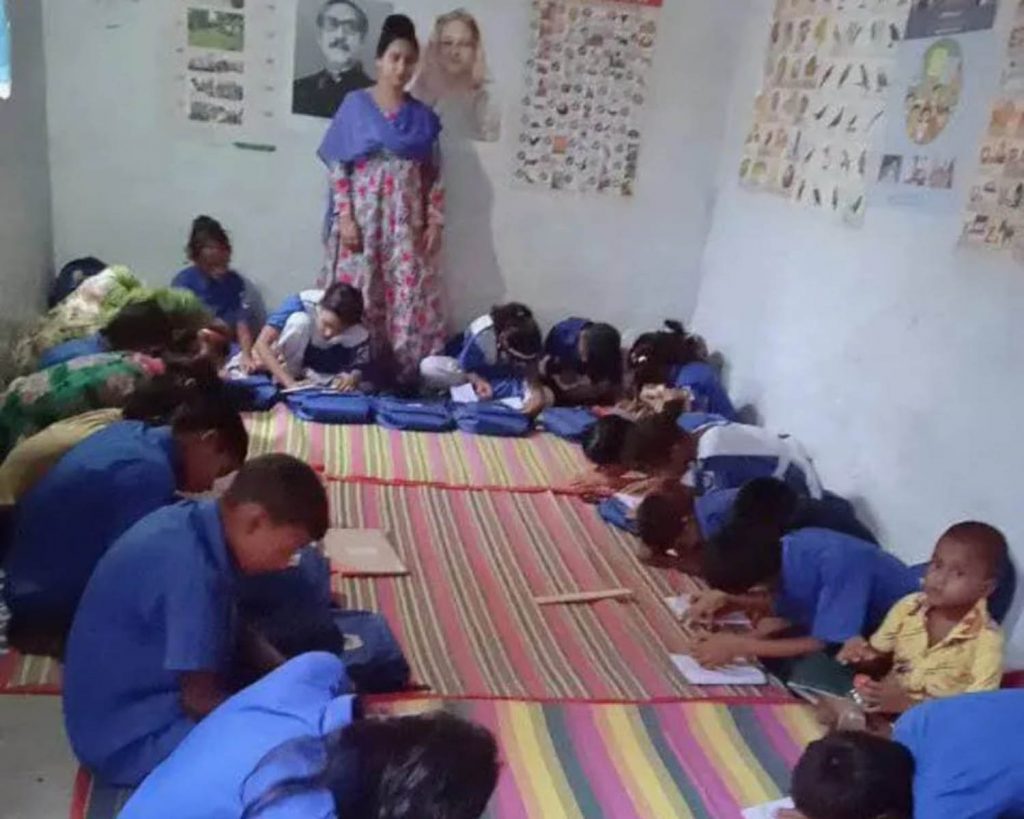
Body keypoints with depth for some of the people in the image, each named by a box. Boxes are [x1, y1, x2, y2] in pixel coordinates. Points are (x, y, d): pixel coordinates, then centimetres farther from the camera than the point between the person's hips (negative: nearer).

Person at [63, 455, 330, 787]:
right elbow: (201, 699, -24)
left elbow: (230, 632, 10)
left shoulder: (195, 525, -4)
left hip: (154, 694, 9)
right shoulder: (190, 567, -32)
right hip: (133, 738, -9)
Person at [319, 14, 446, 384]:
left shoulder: (423, 116, 8)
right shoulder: (354, 105, 1)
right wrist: (344, 217, -10)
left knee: (409, 298, -1)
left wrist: (435, 221, 0)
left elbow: (434, 174, 8)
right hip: (362, 218, -2)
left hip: (406, 222, 2)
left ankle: (405, 374, 7)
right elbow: (337, 166, -2)